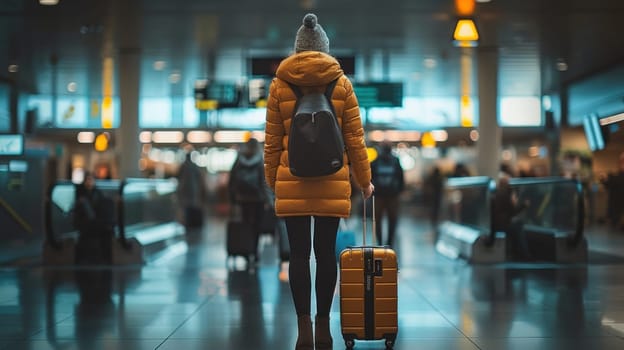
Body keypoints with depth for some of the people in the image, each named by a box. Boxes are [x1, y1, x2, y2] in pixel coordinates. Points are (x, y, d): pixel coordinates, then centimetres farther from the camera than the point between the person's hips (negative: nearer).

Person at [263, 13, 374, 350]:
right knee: (325, 252, 8)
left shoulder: (279, 84, 2)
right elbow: (355, 139, 3)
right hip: (333, 184, 1)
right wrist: (364, 180, 11)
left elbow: (272, 141, 4)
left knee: (299, 254, 4)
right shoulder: (341, 83, 2)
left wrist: (272, 182, 13)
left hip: (292, 183, 0)